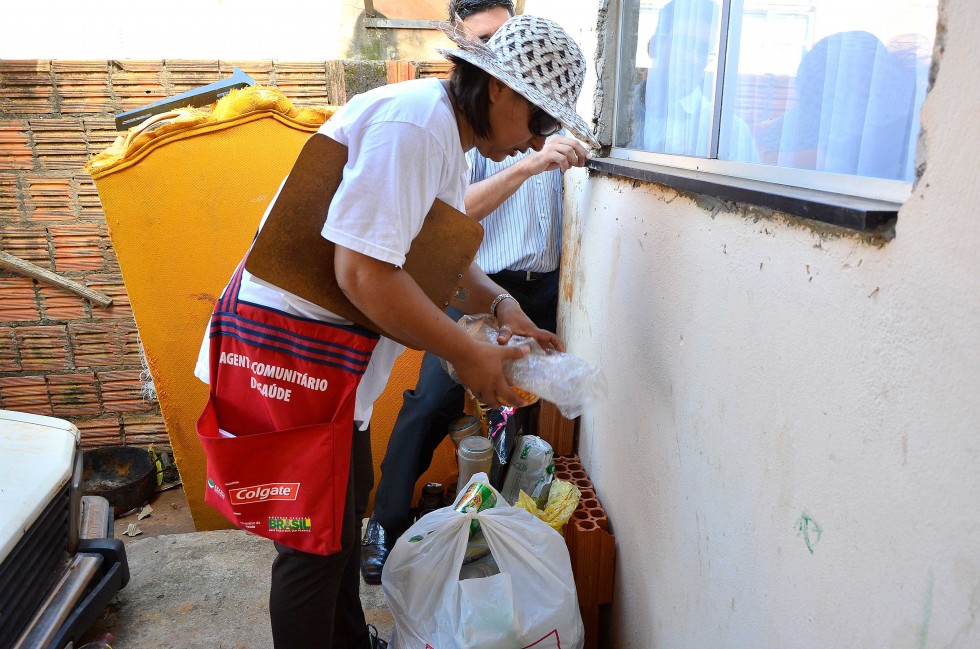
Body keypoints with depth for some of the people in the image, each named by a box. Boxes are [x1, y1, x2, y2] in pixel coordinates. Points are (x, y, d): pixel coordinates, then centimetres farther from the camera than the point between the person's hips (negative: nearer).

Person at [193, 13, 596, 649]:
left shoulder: (449, 141, 12)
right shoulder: (414, 122, -22)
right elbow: (364, 272, -28)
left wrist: (501, 305, -3)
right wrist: (467, 355, -19)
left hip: (327, 346, 11)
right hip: (289, 342, -11)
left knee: (349, 496, 23)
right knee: (318, 537, 1)